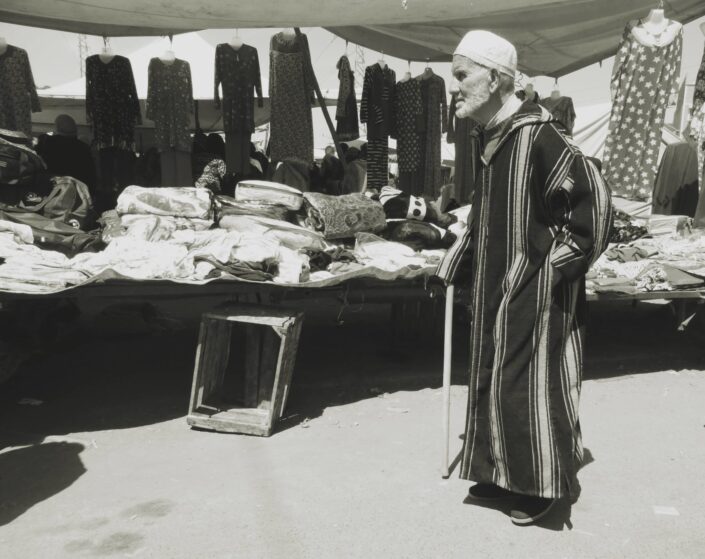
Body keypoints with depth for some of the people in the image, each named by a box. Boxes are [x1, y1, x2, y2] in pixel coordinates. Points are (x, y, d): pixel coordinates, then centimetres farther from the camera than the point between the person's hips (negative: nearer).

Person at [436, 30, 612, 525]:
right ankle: (502, 473, 32)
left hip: (536, 290, -9)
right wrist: (459, 263, 15)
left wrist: (560, 260, -14)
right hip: (496, 287, 9)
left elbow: (594, 197, -18)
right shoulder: (491, 137, 7)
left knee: (532, 384, 2)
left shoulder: (539, 136, -20)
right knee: (494, 381, 16)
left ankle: (543, 484, 22)